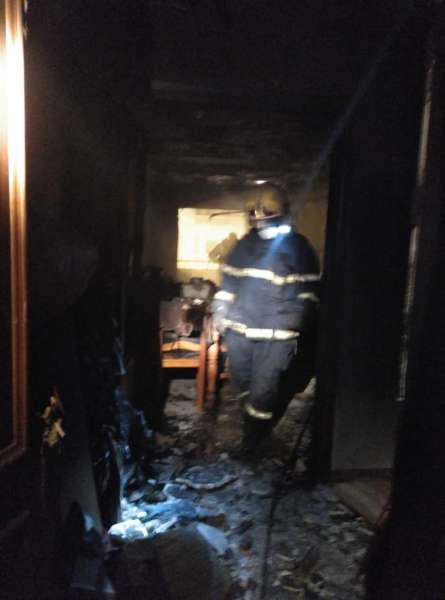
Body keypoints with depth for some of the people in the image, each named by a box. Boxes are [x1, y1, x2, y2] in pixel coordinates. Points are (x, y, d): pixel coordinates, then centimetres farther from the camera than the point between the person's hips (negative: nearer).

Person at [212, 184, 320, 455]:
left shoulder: (298, 247, -4)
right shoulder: (245, 244, 11)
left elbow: (307, 292, -5)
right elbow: (228, 282, 17)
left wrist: (295, 327, -11)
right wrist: (220, 313, 12)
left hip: (277, 334, -5)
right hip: (239, 327, 6)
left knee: (265, 387, -2)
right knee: (242, 380, 18)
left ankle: (252, 441, 15)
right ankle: (252, 421, 42)